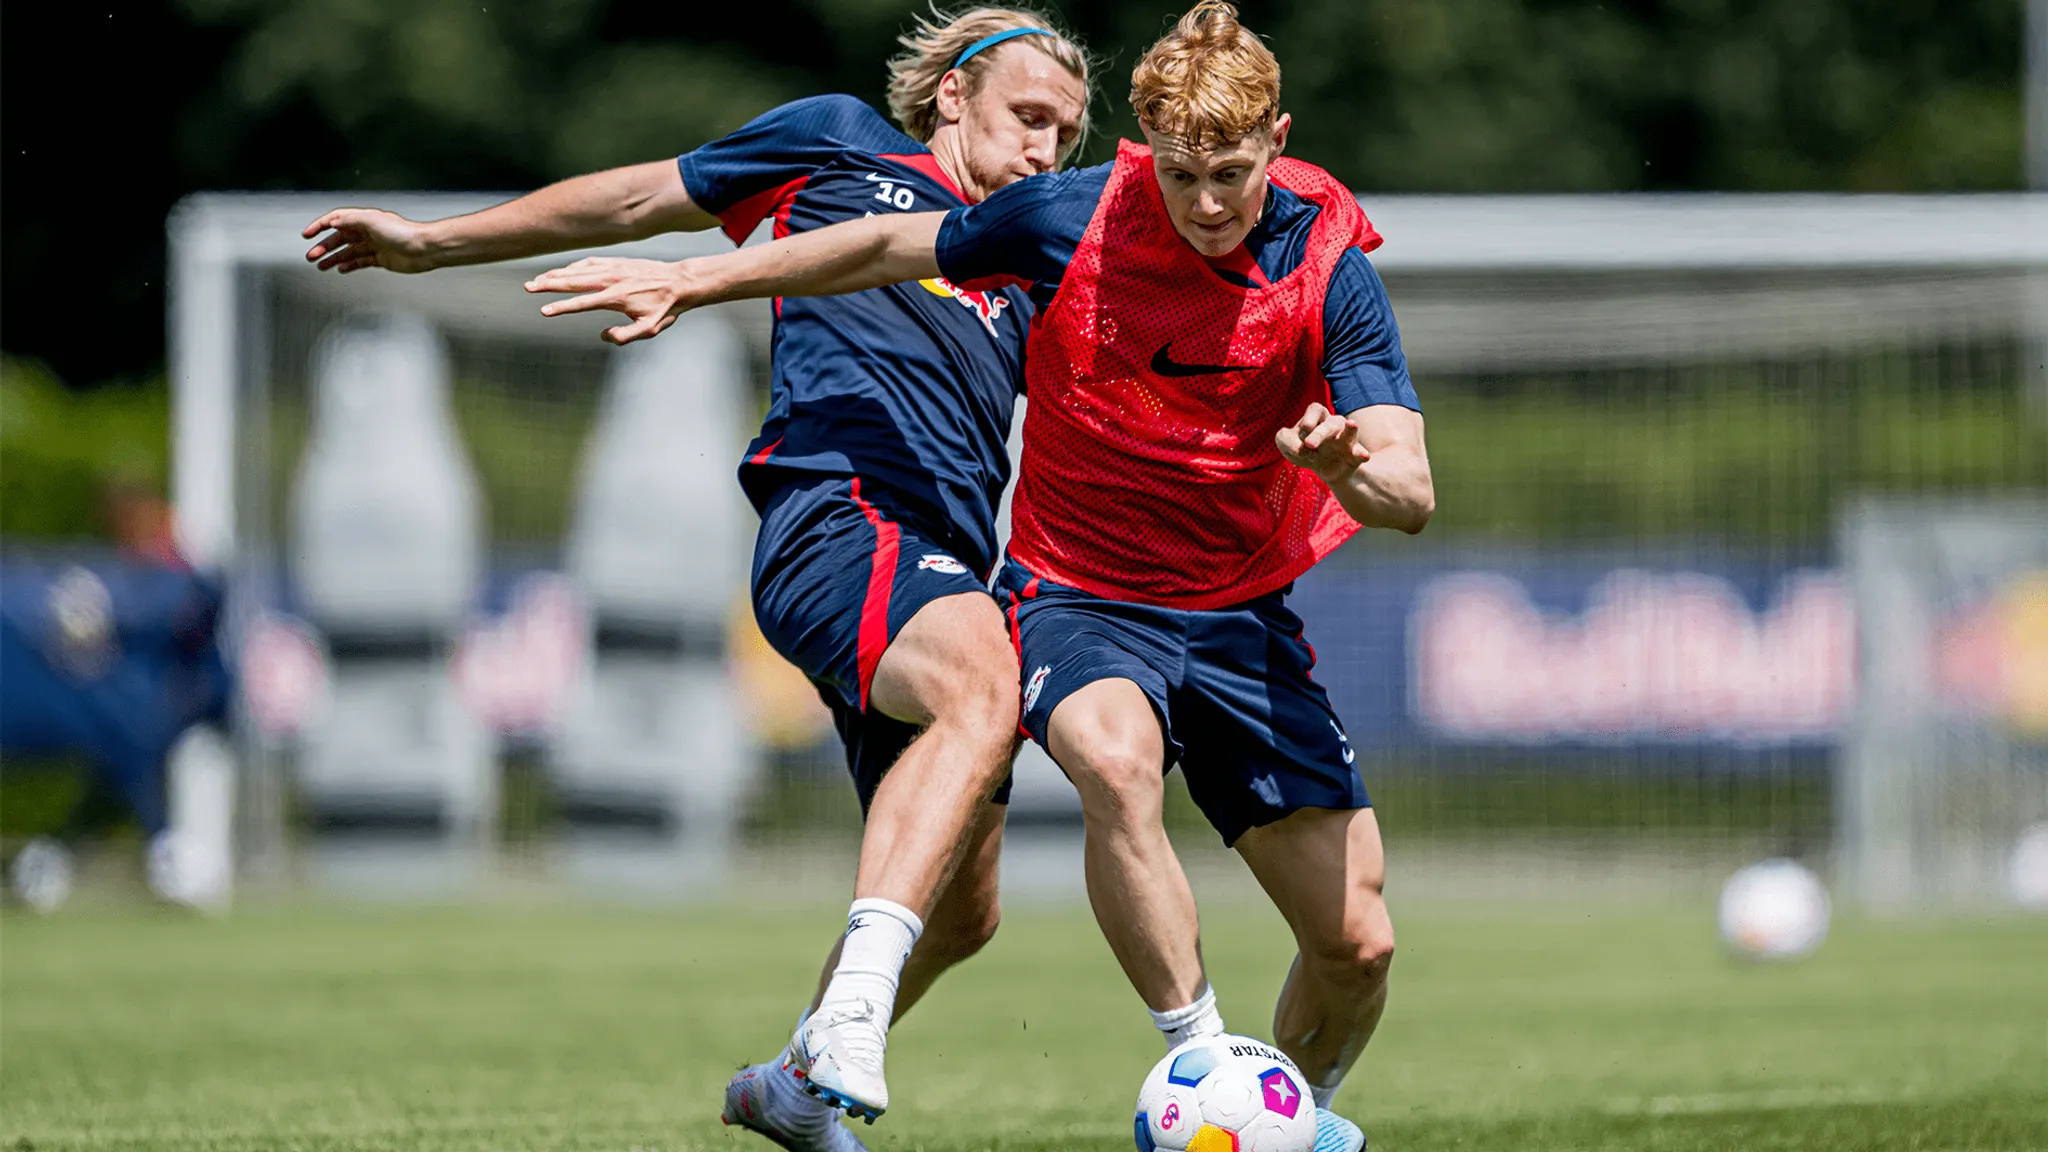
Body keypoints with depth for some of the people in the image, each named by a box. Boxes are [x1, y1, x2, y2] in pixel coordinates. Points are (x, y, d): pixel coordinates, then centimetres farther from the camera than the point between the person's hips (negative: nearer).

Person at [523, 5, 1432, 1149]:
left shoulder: (1331, 266, -13)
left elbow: (1412, 493, -17)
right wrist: (687, 281, 4)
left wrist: (1352, 466, -41)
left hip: (1243, 619, 2)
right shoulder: (1070, 218, -13)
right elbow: (887, 247, 4)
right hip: (1079, 595, -2)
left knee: (1358, 944, -3)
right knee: (1114, 759, -38)